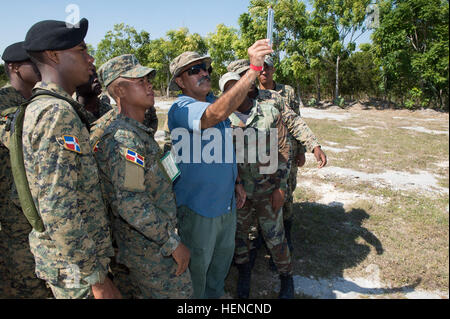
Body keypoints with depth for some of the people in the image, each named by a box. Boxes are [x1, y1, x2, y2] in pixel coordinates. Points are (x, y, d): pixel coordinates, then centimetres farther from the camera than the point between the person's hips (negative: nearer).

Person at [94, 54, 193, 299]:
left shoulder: (138, 131, 9)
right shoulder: (124, 137, -24)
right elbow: (130, 203, -30)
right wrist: (173, 243, -23)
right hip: (151, 247, -9)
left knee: (142, 292, 24)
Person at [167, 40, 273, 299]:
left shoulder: (214, 101, 6)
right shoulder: (181, 109, -21)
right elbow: (217, 114, -43)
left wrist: (236, 182, 13)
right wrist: (254, 68, -47)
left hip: (226, 200, 8)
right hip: (198, 206, -8)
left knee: (224, 256, 26)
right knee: (197, 266, 13)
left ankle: (215, 293, 50)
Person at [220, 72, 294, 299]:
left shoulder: (270, 112, -5)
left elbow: (283, 150, -4)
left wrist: (280, 187, -7)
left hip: (267, 190, -1)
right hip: (238, 190, 2)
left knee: (274, 237, 8)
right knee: (239, 233, 15)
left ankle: (286, 277, 34)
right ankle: (244, 272, 41)